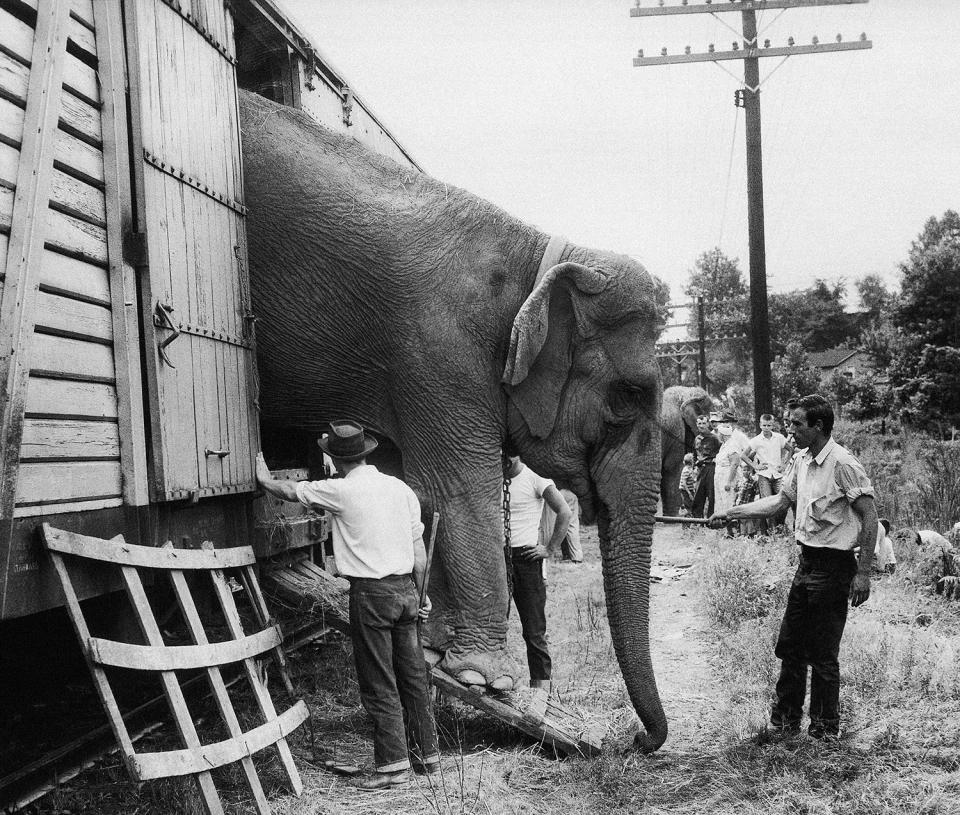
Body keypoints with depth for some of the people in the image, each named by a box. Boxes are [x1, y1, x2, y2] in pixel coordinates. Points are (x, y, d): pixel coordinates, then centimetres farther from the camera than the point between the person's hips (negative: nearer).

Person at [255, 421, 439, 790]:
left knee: (379, 684, 1)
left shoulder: (340, 491, -10)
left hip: (370, 593, -6)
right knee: (413, 676, 14)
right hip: (405, 589, 6)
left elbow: (288, 491, 5)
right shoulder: (401, 488, 7)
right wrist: (419, 594, 19)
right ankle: (427, 753, 22)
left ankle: (394, 764, 4)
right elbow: (418, 549, 9)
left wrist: (264, 478, 26)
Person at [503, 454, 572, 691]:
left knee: (534, 631, -3)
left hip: (525, 556, -4)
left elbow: (564, 512, -10)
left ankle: (542, 687, 2)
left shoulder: (535, 478, -4)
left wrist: (549, 547, -12)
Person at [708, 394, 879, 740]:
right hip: (807, 564, 9)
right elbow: (779, 501, 18)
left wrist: (863, 574, -18)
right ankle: (786, 718, 29)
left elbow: (869, 517, -17)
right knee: (790, 645, 15)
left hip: (834, 566, -9)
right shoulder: (802, 461, 8)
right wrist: (730, 513, 13)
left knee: (823, 653, 1)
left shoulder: (843, 464, -18)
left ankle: (826, 727, 16)